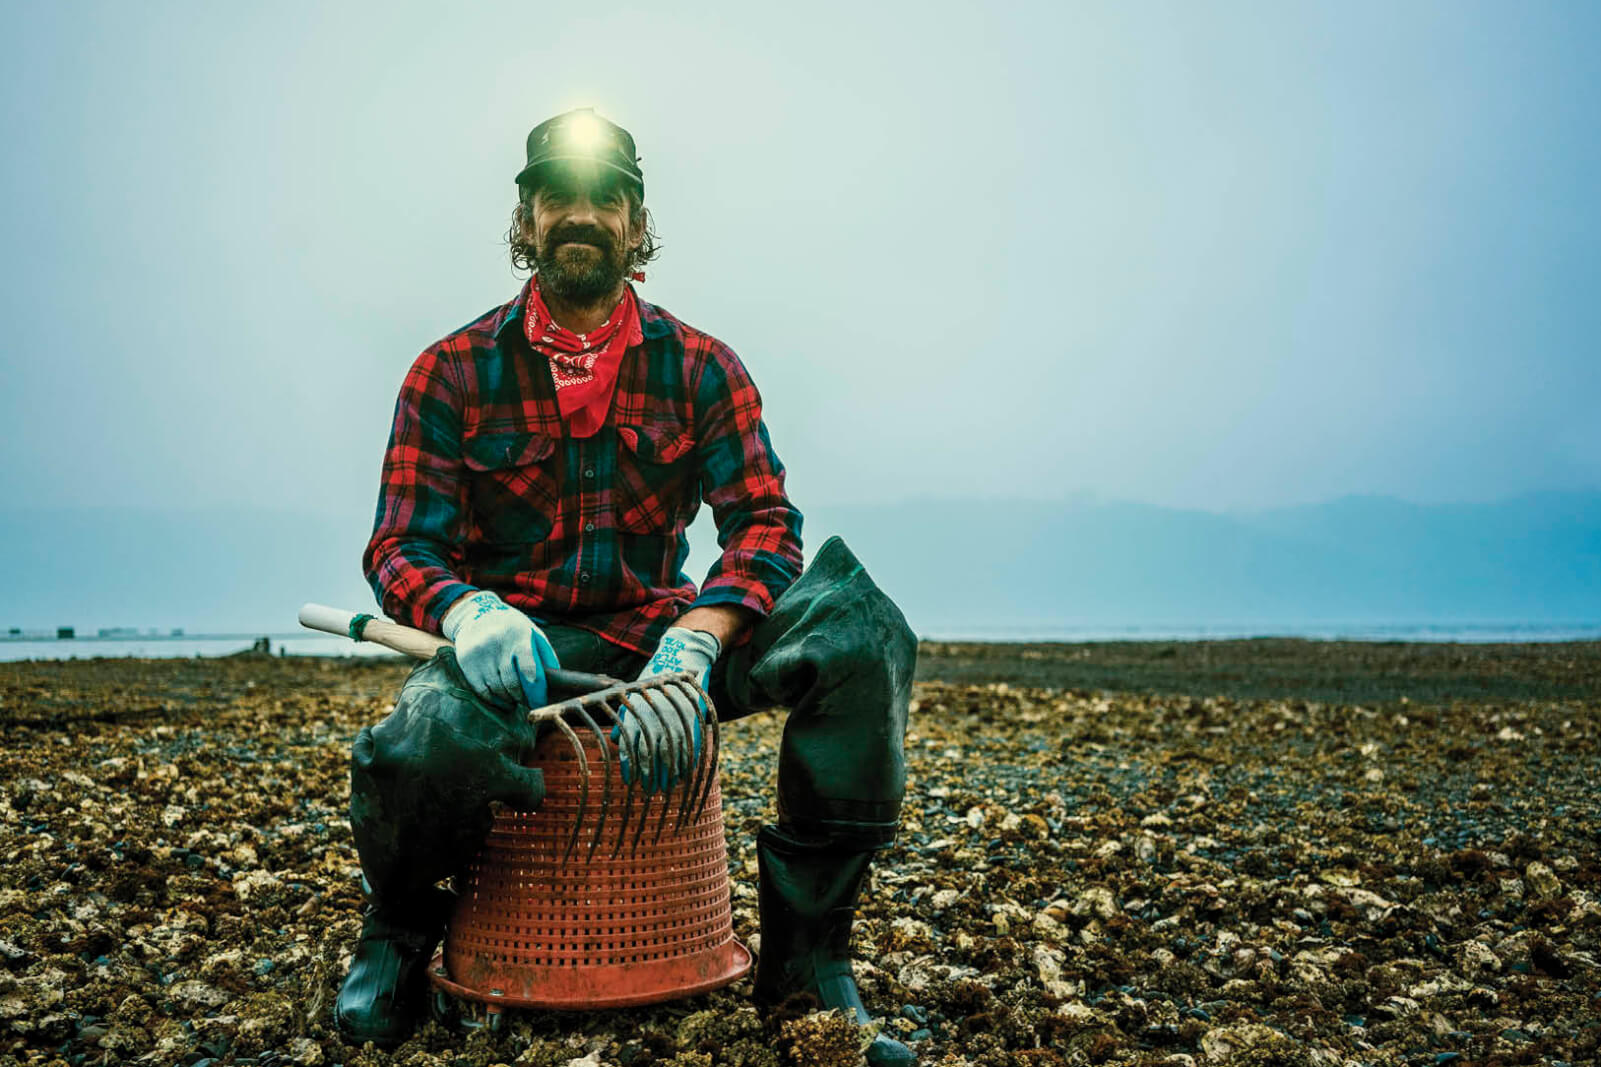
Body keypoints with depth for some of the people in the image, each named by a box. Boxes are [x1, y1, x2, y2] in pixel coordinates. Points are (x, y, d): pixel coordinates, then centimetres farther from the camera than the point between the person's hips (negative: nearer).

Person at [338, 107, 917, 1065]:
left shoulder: (701, 368, 4)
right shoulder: (453, 373, 2)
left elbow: (763, 520, -6)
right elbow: (402, 546, -2)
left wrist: (694, 641, -28)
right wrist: (468, 612, -28)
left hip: (660, 630, 2)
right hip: (516, 644, -1)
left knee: (862, 630, -25)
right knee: (425, 745, -38)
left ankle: (807, 948, -13)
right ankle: (401, 931, 2)